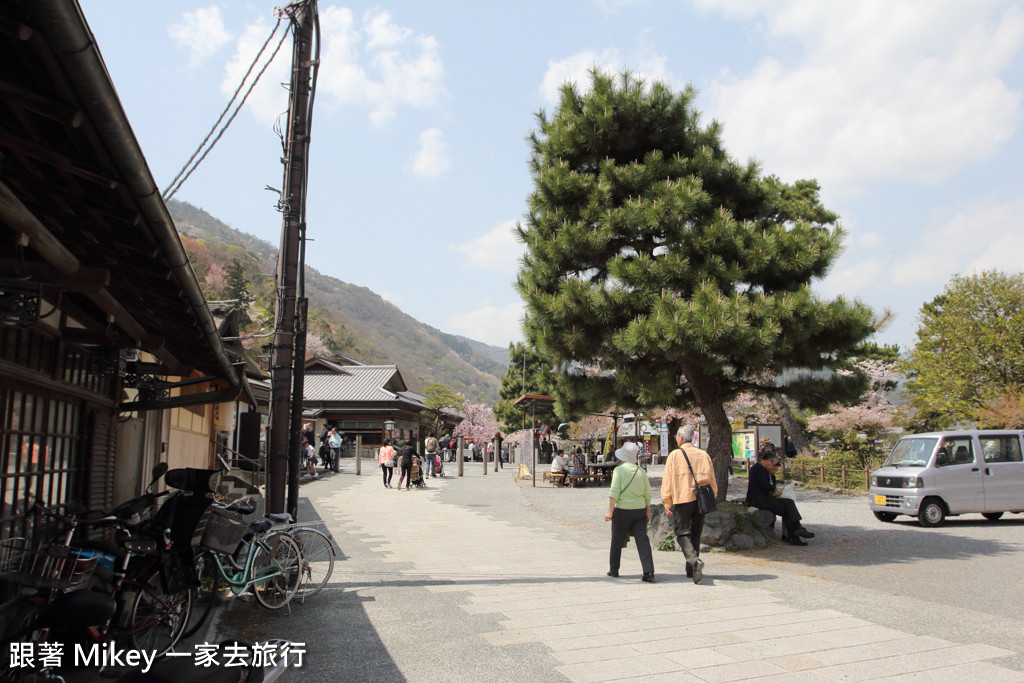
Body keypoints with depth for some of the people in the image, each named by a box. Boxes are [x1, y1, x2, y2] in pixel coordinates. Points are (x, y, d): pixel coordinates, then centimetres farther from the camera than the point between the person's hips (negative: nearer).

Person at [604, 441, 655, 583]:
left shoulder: (619, 470, -8)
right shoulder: (641, 472, 5)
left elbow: (614, 492, -14)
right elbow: (648, 495, 8)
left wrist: (610, 511, -11)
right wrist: (648, 512, 17)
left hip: (623, 511, -3)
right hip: (640, 510, 3)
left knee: (617, 541, 11)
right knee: (643, 540, 2)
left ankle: (613, 570, 22)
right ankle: (649, 573, -6)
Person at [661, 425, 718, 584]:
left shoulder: (674, 455, -3)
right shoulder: (704, 455, 7)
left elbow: (667, 481, -4)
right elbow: (712, 480, 11)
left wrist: (667, 504, 2)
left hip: (682, 499, -4)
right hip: (701, 499, 4)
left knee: (682, 532, 1)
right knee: (695, 533, 15)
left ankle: (694, 560, -24)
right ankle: (691, 569, 20)